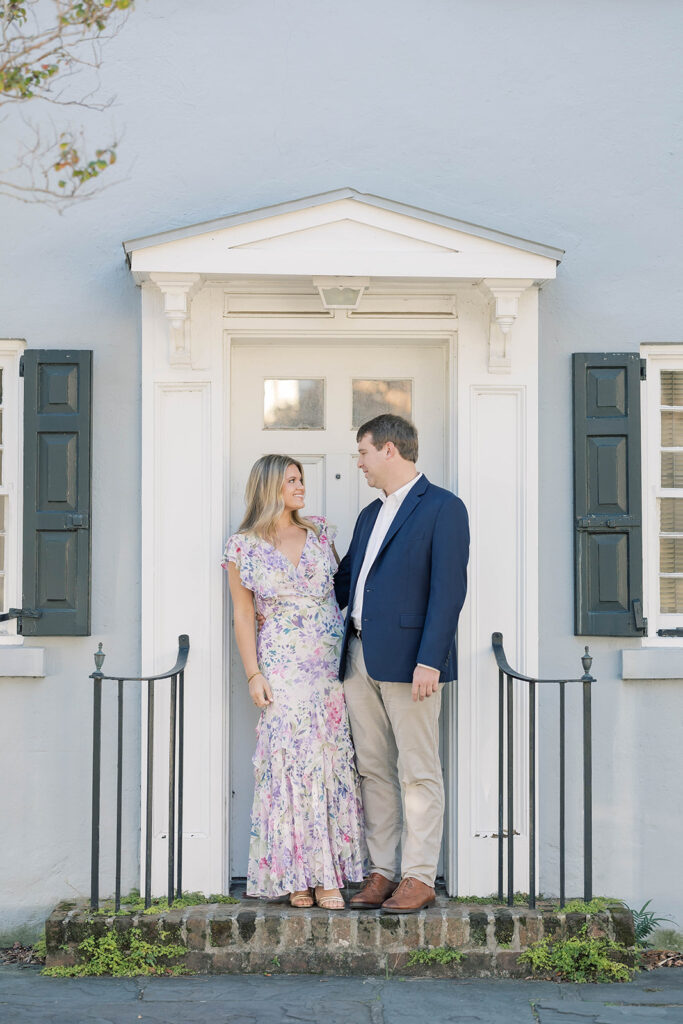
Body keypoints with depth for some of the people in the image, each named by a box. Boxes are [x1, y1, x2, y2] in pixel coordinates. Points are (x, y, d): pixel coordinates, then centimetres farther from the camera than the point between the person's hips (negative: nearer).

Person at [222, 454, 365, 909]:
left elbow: (344, 583, 17)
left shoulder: (319, 532, 9)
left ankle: (328, 875, 7)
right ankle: (298, 876, 2)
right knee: (293, 762, -6)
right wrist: (253, 674, -5)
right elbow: (243, 616, 2)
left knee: (333, 761, 2)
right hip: (284, 667, -3)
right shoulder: (244, 547, 1)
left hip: (332, 663, 3)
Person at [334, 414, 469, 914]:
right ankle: (382, 873, 16)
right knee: (374, 770, 9)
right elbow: (344, 582, 28)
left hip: (408, 660, -8)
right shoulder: (371, 514, 20)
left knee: (418, 773, -1)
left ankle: (419, 878, 5)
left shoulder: (443, 508, -5)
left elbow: (448, 590, -12)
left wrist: (429, 661, -19)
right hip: (360, 659, 8)